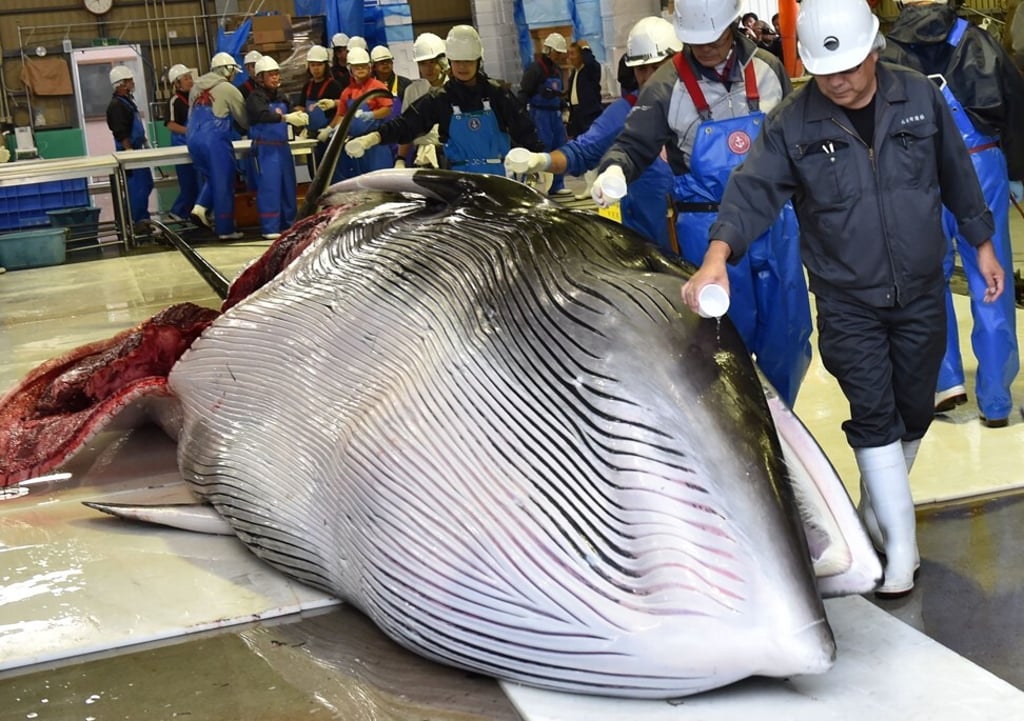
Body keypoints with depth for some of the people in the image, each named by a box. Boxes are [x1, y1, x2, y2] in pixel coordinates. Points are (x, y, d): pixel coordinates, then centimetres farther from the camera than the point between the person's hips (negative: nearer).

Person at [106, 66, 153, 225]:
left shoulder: (127, 101, 14)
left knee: (147, 184, 16)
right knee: (136, 188, -8)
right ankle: (136, 222, -2)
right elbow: (121, 133, -22)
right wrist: (130, 152, -24)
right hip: (129, 152, -10)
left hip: (136, 149, 10)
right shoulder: (116, 105, -17)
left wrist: (145, 143, 22)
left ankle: (143, 218, 26)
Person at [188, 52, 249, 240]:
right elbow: (243, 118, 3)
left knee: (210, 177, 22)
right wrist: (251, 130, 23)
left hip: (193, 138, 7)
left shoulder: (196, 87, 16)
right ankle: (225, 229, 2)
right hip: (215, 139, -7)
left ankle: (200, 207, 0)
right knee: (223, 184, 0)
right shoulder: (228, 89, -3)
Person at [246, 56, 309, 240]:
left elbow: (289, 116, 19)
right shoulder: (255, 98, -9)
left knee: (288, 185, 8)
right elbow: (264, 116, -27)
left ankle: (289, 223, 17)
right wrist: (286, 118, -41)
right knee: (269, 186, -9)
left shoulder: (280, 98, 15)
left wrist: (300, 118, -4)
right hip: (265, 148, -7)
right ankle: (270, 228, -7)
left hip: (282, 146, 7)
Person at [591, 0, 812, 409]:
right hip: (708, 230, -4)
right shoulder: (667, 88, -6)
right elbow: (634, 146, -5)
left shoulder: (768, 70, 4)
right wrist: (615, 169, -28)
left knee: (787, 334, 11)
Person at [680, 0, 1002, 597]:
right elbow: (754, 189, -18)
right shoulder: (794, 123, -10)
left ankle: (877, 509, 35)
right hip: (847, 302, -2)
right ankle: (901, 546, 5)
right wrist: (718, 255, -35)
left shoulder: (920, 98, -3)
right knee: (874, 416, -5)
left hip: (921, 294, 3)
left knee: (913, 410, 12)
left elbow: (958, 176, 8)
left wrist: (983, 244, 13)